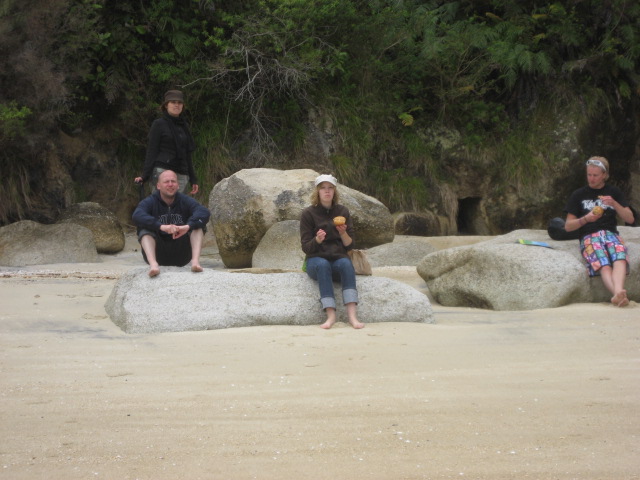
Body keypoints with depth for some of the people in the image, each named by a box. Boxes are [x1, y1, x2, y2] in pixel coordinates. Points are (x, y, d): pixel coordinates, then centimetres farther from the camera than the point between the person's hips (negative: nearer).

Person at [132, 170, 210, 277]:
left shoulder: (185, 201, 1)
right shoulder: (150, 202, -4)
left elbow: (204, 213, -18)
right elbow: (137, 216, -26)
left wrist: (188, 226, -38)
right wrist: (161, 226, -41)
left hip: (181, 255, 1)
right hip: (159, 255, -1)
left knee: (197, 225, -13)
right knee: (144, 229, -23)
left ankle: (195, 261, -33)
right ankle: (153, 264, -46)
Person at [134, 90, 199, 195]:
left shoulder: (184, 126, 19)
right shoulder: (159, 124, 2)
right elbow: (151, 151, -2)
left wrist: (193, 179, 20)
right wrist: (145, 175, -12)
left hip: (182, 175, 6)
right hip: (162, 171, -6)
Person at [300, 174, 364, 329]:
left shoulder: (343, 211, 9)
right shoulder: (308, 213, 2)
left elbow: (349, 245, 6)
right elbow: (306, 247, -3)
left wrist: (343, 233, -15)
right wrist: (317, 239, -24)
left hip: (338, 258, 2)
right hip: (316, 259, -2)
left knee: (346, 263, -34)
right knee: (322, 265, -37)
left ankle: (352, 315, -47)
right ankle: (331, 315, -46)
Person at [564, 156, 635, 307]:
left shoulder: (614, 192, 19)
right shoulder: (579, 195, 15)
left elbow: (630, 219, 12)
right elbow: (568, 226, 12)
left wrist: (614, 203, -5)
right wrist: (586, 219, -8)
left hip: (611, 233, 2)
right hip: (589, 236, -1)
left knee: (620, 259, -36)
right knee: (604, 265, -35)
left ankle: (618, 292, -61)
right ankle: (619, 294, -60)